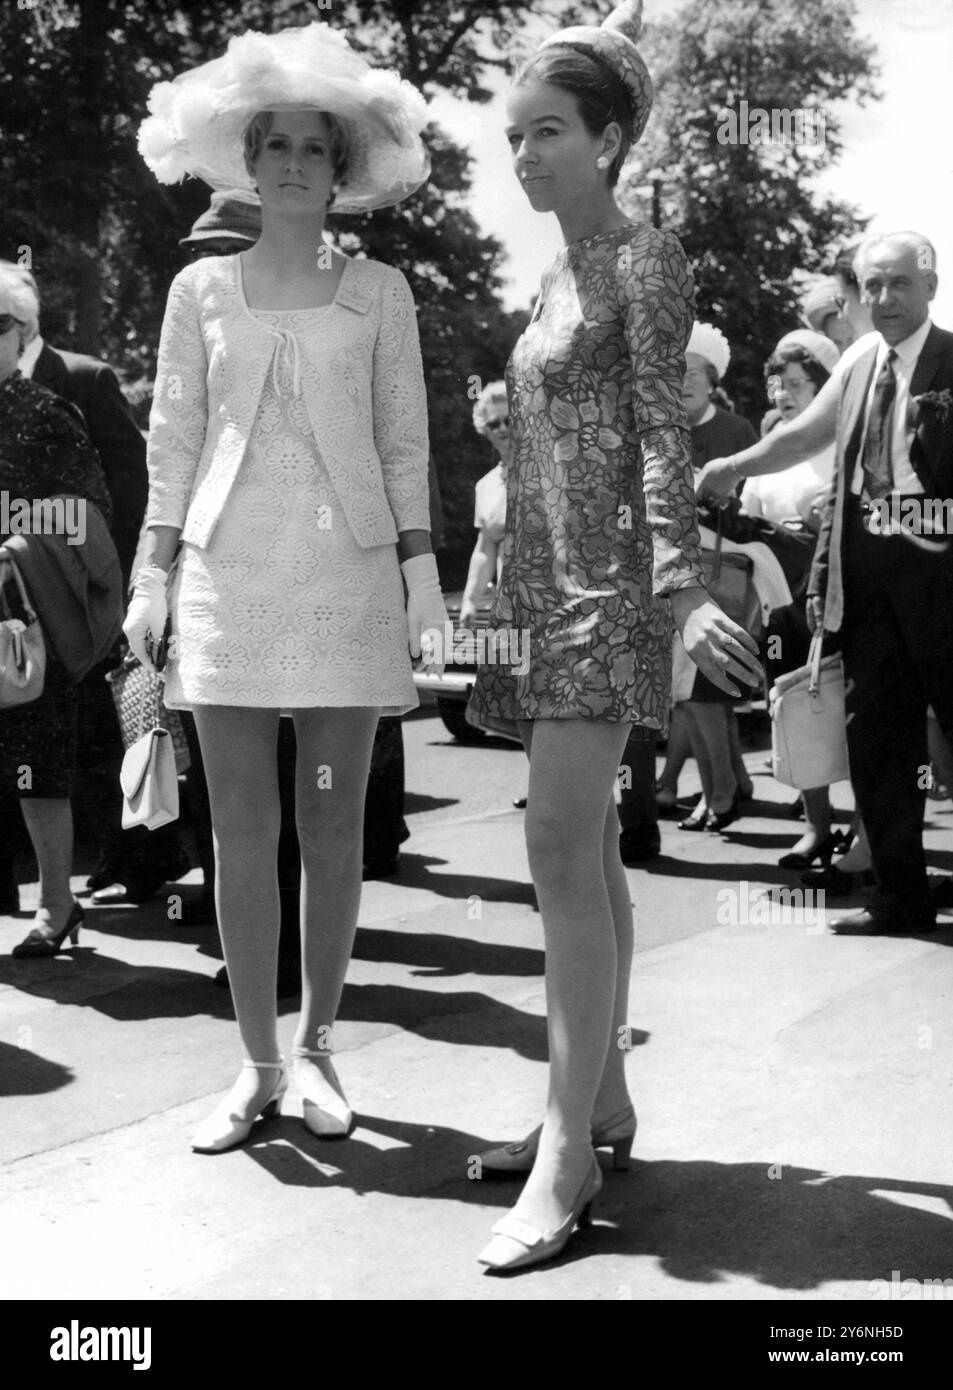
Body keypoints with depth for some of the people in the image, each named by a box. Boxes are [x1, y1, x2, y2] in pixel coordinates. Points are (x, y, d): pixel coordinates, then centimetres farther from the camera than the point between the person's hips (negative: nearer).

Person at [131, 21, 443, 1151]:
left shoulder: (377, 292, 7)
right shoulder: (201, 288, 11)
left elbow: (404, 443, 6)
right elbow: (174, 440, 10)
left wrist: (421, 573, -2)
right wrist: (153, 572, 3)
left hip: (345, 576, -1)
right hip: (226, 576, 1)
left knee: (332, 831, 2)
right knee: (240, 833, 2)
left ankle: (316, 1046, 16)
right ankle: (259, 1065, 11)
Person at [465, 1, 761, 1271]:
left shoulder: (645, 259, -5)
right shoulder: (557, 276, 17)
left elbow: (664, 434, -14)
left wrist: (681, 586, -26)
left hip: (608, 580, -8)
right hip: (546, 581, 8)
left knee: (565, 847, -14)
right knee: (584, 848, 9)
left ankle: (570, 1151, -10)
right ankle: (599, 1103, 18)